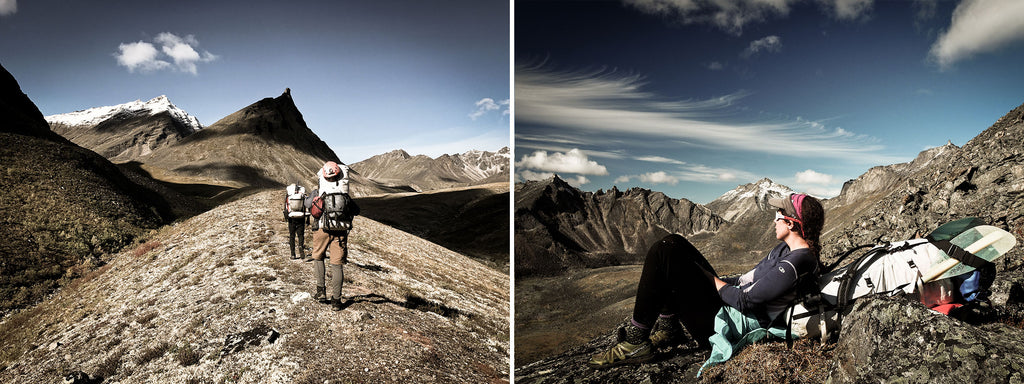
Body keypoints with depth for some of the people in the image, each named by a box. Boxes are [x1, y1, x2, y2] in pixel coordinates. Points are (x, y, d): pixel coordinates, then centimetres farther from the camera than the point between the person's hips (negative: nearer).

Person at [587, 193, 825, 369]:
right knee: (674, 244, 10)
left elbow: (745, 301, -23)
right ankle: (668, 327, 13)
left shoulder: (795, 263, -22)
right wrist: (718, 281, 10)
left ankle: (636, 343, -13)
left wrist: (713, 280, -7)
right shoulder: (786, 249, 9)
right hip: (729, 303, 11)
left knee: (663, 253, -20)